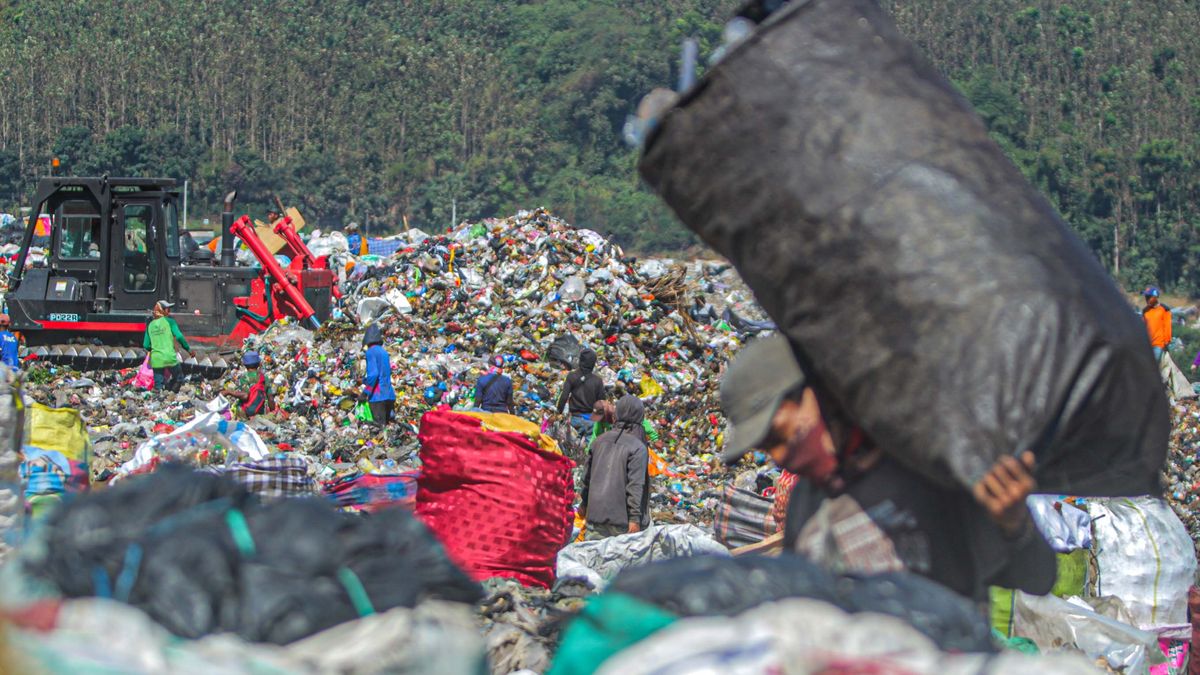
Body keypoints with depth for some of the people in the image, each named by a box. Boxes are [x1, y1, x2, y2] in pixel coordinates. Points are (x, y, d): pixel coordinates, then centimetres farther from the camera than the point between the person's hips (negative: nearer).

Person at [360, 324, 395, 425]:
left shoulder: (371, 352, -9)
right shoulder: (384, 352, 12)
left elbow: (373, 374, -18)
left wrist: (365, 392, -12)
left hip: (377, 395, -7)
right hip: (389, 394, 7)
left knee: (379, 425, -6)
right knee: (386, 424, 11)